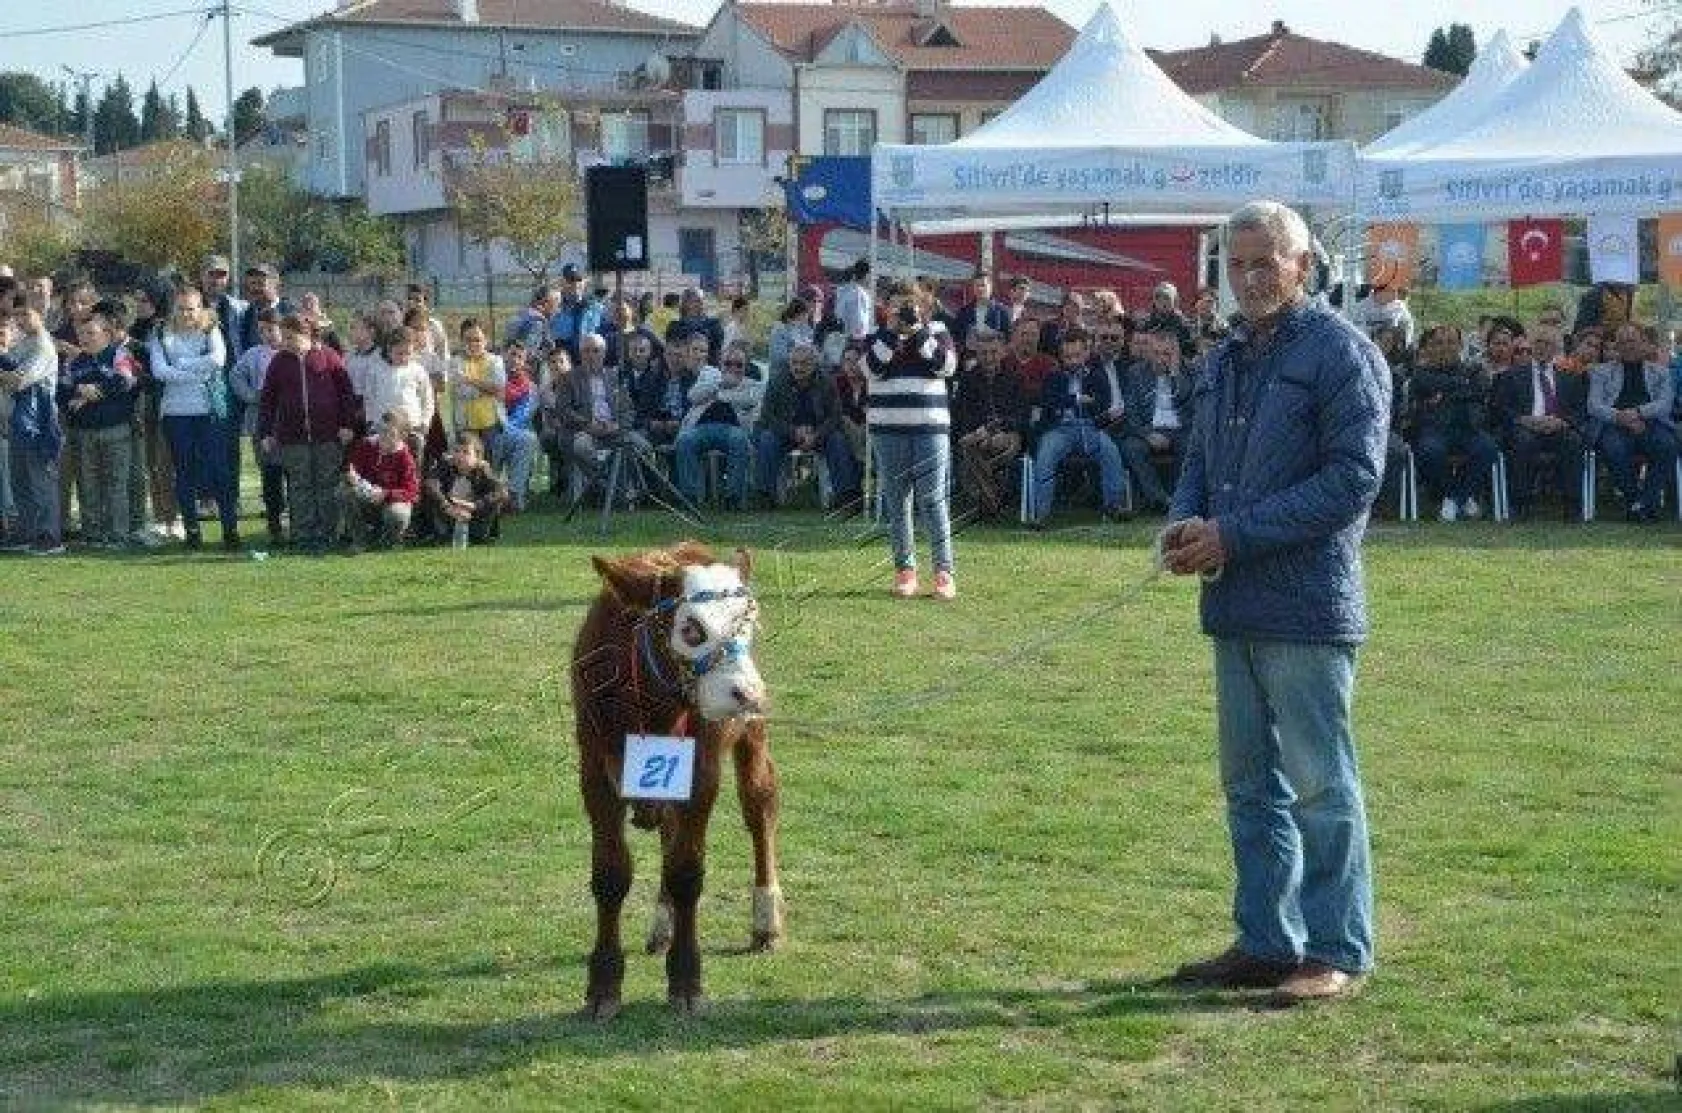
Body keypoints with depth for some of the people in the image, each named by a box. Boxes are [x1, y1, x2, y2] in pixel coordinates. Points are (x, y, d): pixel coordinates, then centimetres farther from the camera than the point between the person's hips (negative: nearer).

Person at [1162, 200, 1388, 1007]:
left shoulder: (1341, 354, -8)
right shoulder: (1226, 360, 17)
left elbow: (1353, 478, -15)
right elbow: (1199, 461, 23)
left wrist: (1234, 535, -17)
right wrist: (1185, 523, 0)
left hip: (1307, 610, -8)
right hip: (1235, 607, 8)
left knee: (1320, 785, -3)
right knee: (1249, 782, 13)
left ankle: (1338, 953, 4)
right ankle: (1266, 941, 23)